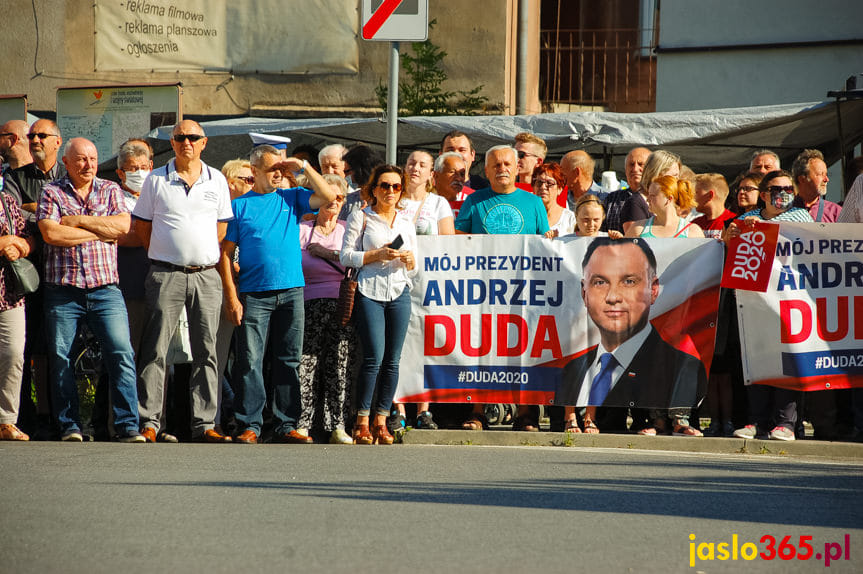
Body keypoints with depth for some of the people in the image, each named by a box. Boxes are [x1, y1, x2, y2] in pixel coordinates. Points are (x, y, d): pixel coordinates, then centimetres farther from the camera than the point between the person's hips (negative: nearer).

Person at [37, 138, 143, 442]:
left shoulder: (111, 191, 12)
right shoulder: (51, 193, 5)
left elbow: (123, 225, -4)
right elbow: (51, 234, -11)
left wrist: (79, 221, -7)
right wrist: (101, 232, -6)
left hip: (105, 288, 1)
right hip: (63, 289, -1)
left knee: (122, 353, -9)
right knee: (61, 359, -1)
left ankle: (127, 425, -8)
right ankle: (69, 426, 9)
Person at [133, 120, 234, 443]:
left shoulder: (217, 181, 10)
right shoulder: (156, 181, 5)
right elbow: (142, 226, 9)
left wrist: (201, 256, 12)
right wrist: (164, 256, 7)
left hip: (206, 274, 2)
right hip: (166, 274, -2)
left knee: (206, 352, 1)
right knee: (155, 351, -6)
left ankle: (204, 424, 4)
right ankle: (149, 423, -4)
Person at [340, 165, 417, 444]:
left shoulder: (406, 222, 18)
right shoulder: (360, 217, 5)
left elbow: (415, 265, 21)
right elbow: (346, 256, -2)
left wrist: (409, 260, -2)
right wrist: (377, 255, -13)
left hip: (399, 292, 4)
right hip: (369, 292, -4)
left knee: (392, 360, 0)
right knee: (374, 357, -12)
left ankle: (381, 421, 6)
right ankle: (362, 421, -4)